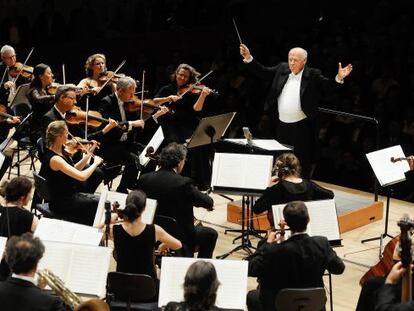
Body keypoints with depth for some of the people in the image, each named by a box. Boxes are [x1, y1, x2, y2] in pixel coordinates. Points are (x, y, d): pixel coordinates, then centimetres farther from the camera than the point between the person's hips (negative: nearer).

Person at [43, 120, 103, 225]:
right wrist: (96, 163, -16)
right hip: (62, 203, -9)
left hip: (70, 194, 9)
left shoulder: (61, 151, 1)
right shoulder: (54, 159, -27)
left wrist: (88, 154, 2)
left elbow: (75, 170, 11)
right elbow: (81, 176, -31)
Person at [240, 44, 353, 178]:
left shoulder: (313, 75, -8)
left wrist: (339, 78, -31)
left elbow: (328, 86, -12)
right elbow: (263, 72, 7)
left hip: (301, 127, -4)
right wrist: (248, 57, -2)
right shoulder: (281, 69, 3)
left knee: (303, 161, 4)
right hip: (281, 125, 5)